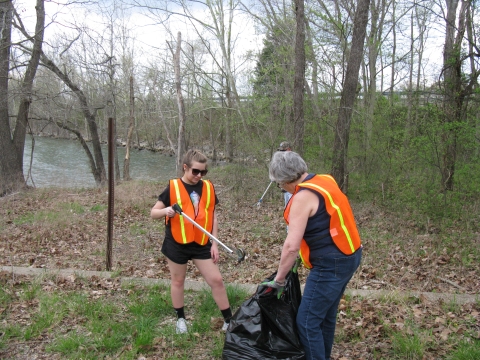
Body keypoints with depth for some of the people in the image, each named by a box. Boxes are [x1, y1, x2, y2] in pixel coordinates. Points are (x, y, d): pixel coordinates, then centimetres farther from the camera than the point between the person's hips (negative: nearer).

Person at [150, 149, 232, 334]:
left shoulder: (208, 187, 0)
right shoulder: (173, 187, -9)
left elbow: (213, 216, 6)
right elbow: (153, 212, -6)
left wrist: (214, 243, 2)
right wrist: (166, 211, -29)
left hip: (201, 244, 3)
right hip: (177, 243, -2)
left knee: (216, 280, 3)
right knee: (178, 281, 13)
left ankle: (229, 320, 16)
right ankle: (180, 319, 33)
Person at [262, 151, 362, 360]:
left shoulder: (303, 196, -20)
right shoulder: (323, 181, 7)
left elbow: (292, 246, -23)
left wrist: (279, 280, -13)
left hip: (332, 264, -10)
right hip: (348, 255, 10)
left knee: (308, 321, -1)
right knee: (325, 315, 21)